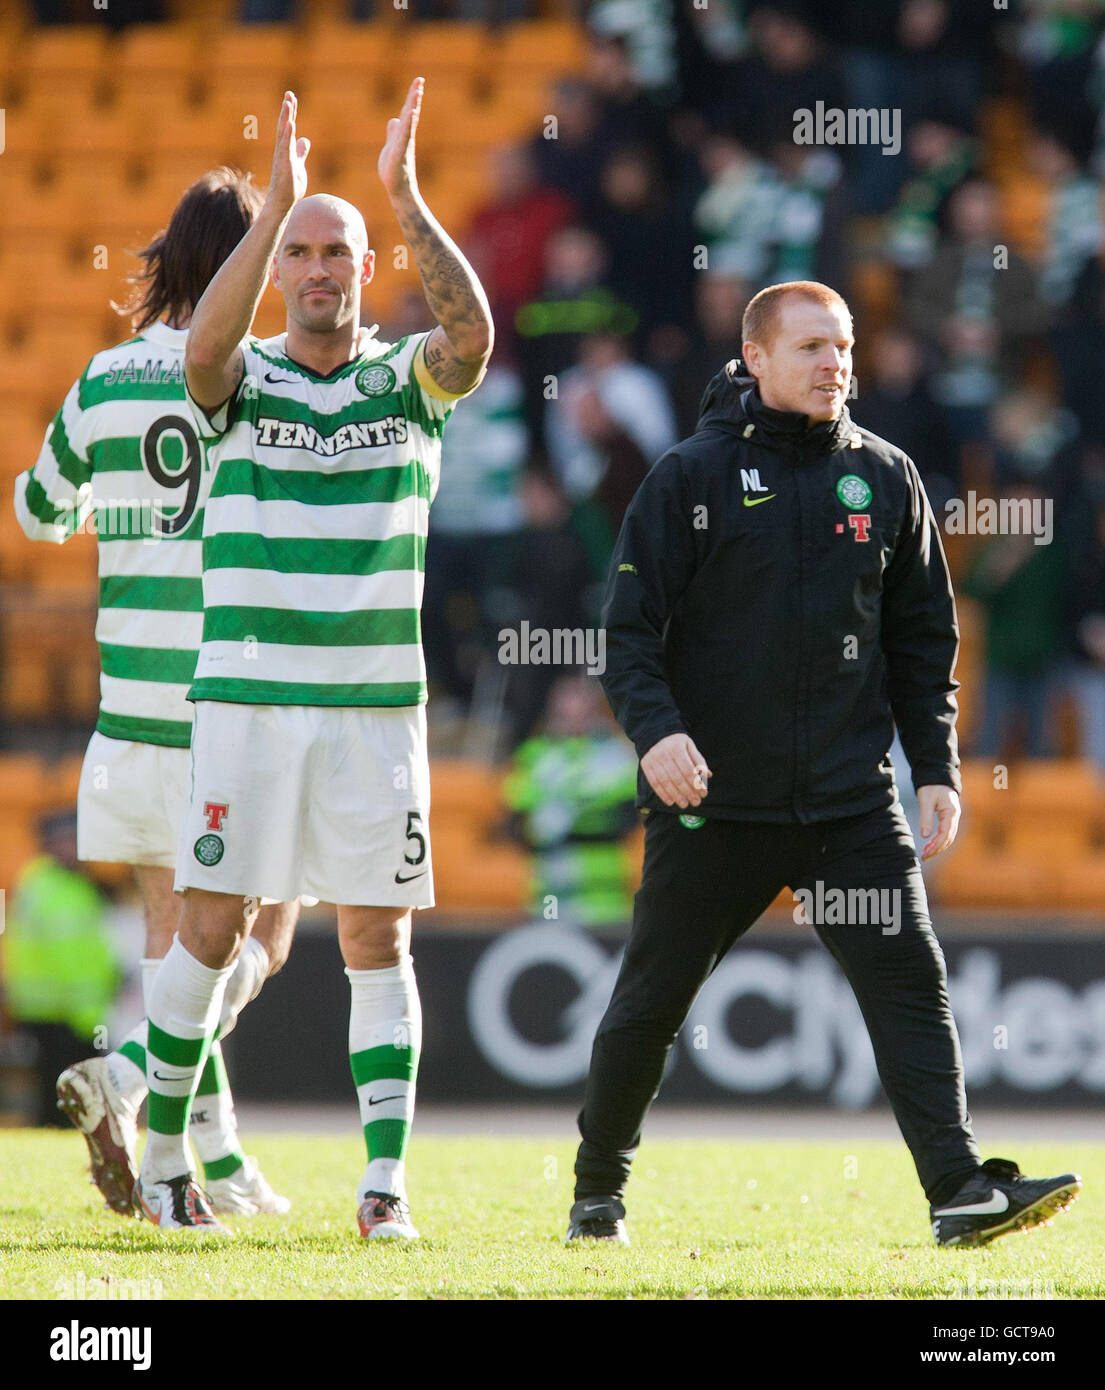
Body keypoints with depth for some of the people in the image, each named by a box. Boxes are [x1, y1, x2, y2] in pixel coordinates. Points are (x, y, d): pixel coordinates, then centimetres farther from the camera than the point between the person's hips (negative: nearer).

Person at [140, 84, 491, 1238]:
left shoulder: (408, 382, 5)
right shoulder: (240, 384, 3)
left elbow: (471, 334, -17)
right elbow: (206, 344, -22)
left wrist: (406, 194, -22)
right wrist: (277, 201, -27)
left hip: (375, 705, 1)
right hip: (246, 699, -1)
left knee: (377, 943, -2)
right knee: (210, 932, -1)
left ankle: (386, 1182, -2)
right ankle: (161, 1150, 14)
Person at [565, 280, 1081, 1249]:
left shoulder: (884, 478, 9)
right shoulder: (692, 478, -1)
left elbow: (923, 635, 14)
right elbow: (631, 628, -3)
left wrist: (937, 767, 8)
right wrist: (656, 729, -20)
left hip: (852, 797, 2)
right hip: (711, 799, -2)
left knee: (911, 980, -12)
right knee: (651, 1002, 9)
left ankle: (961, 1188, -17)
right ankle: (599, 1188, 27)